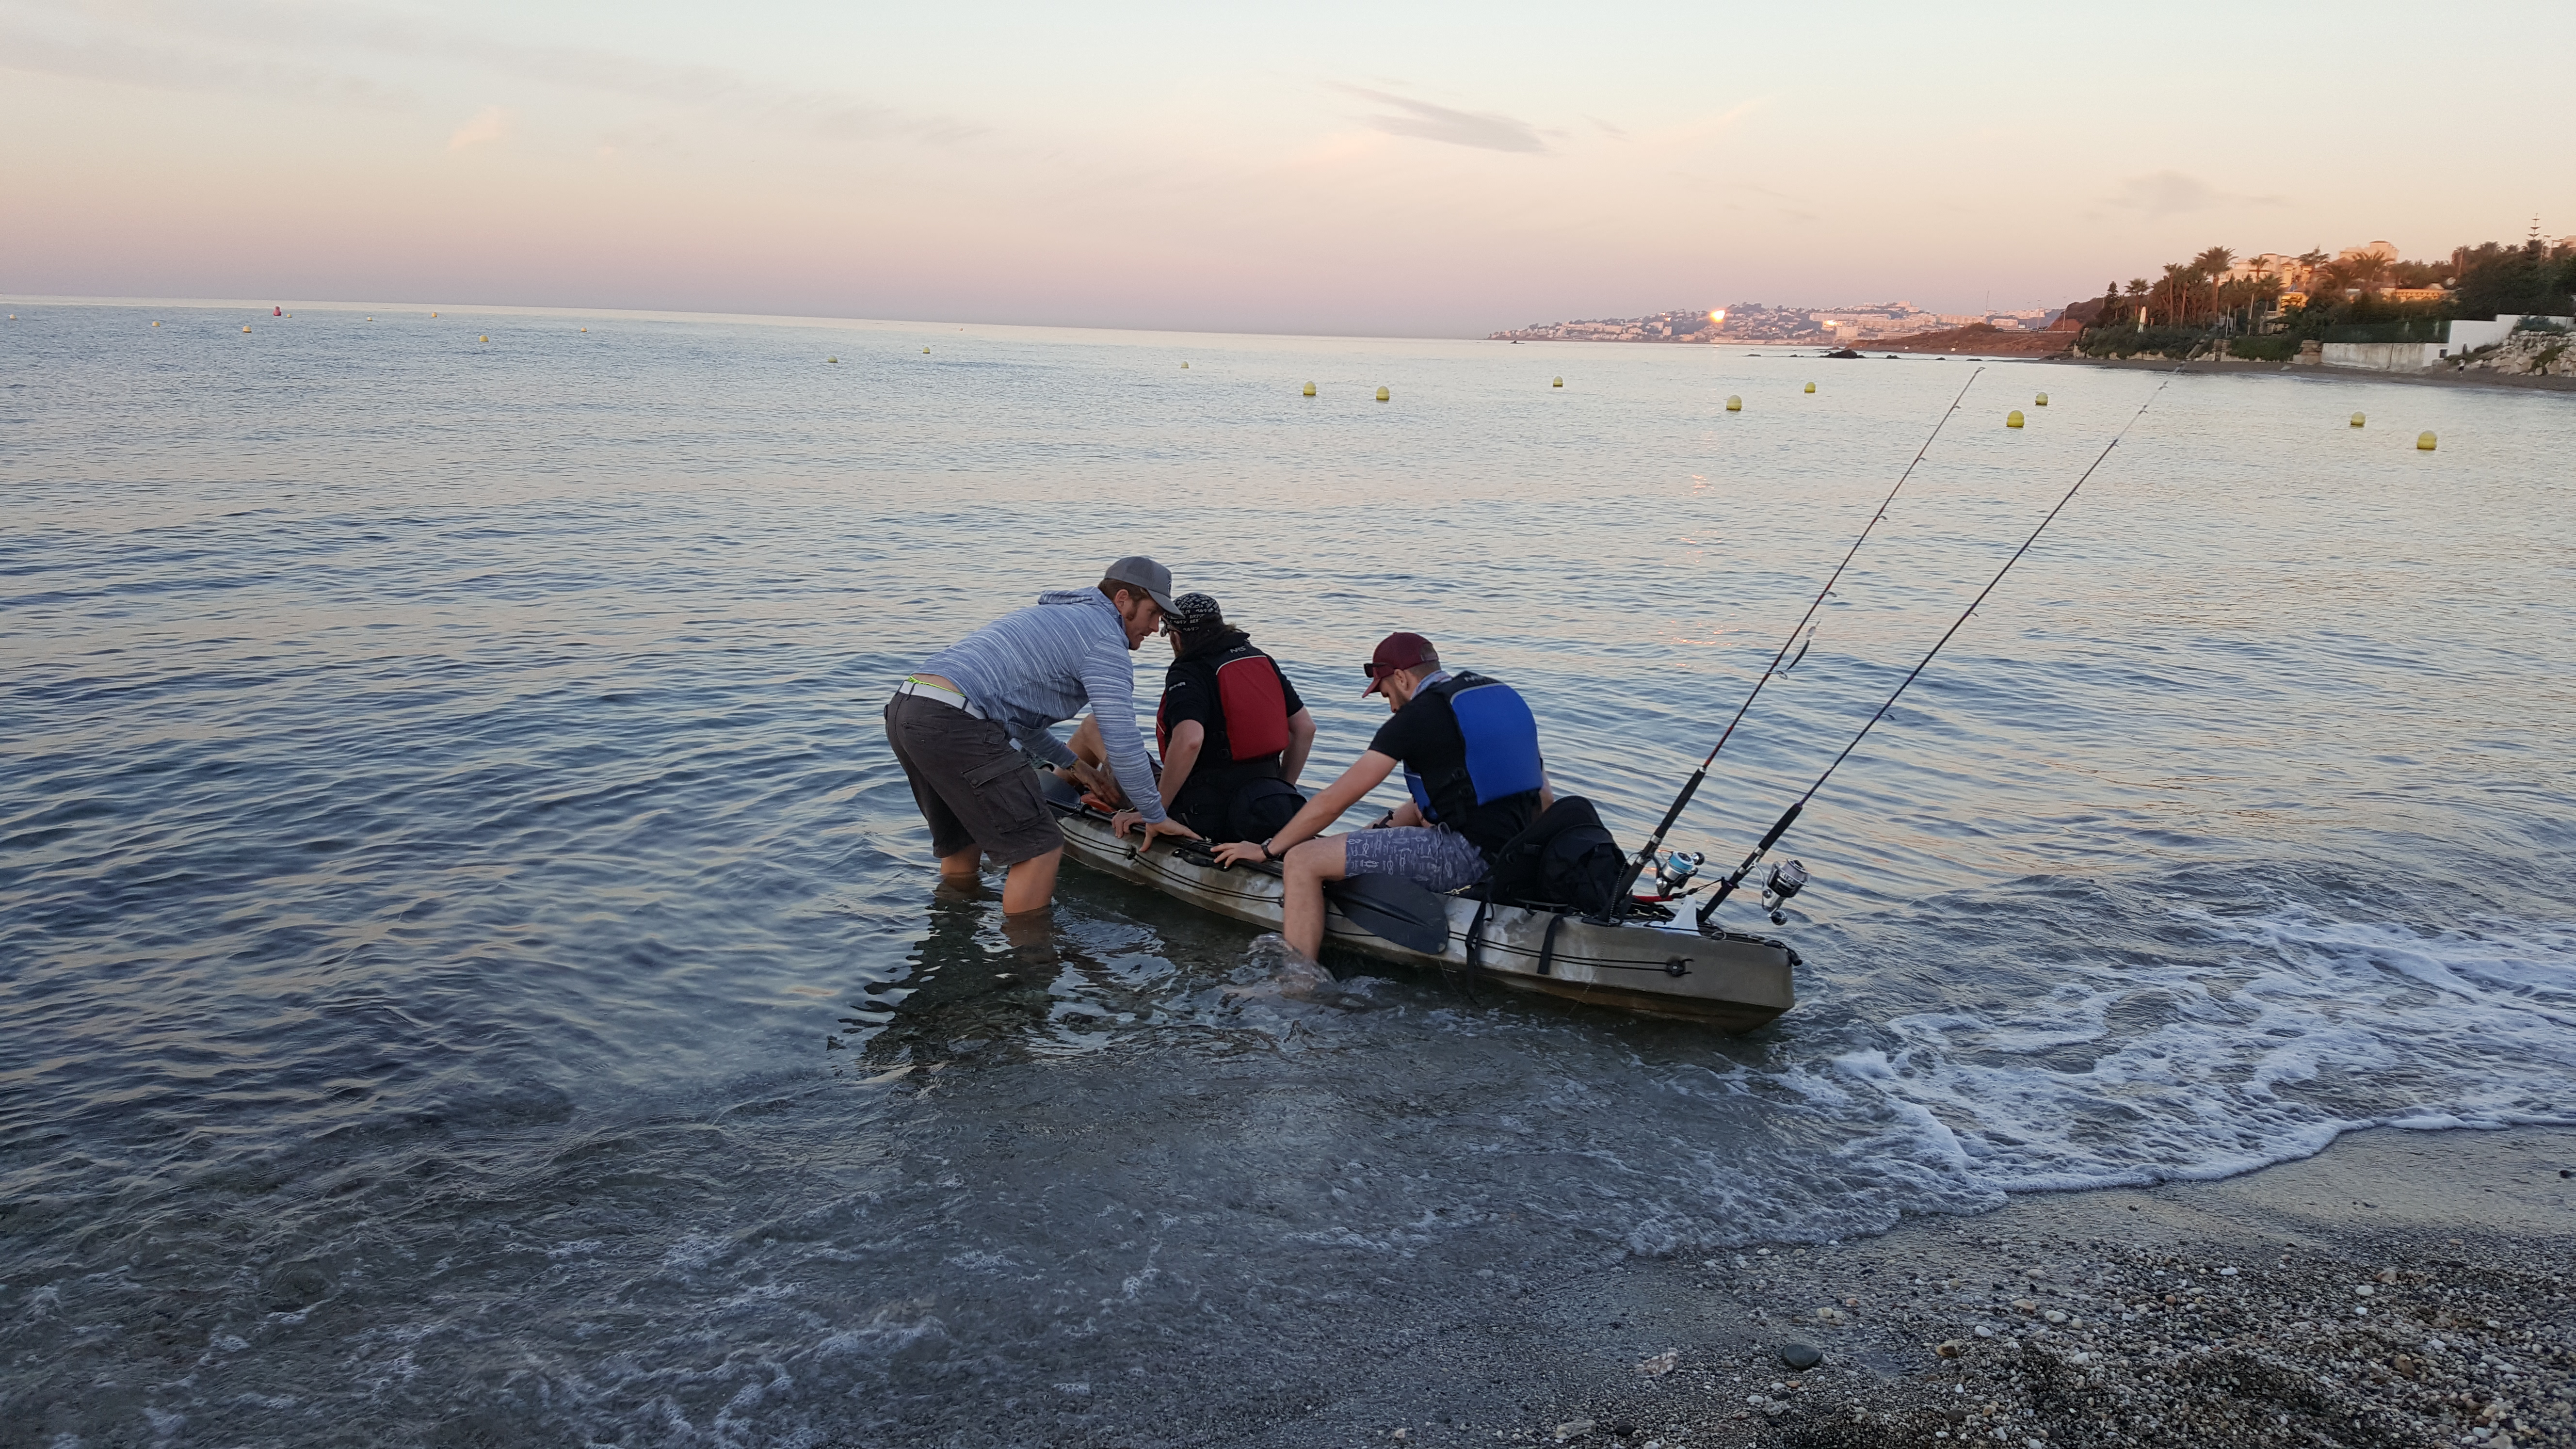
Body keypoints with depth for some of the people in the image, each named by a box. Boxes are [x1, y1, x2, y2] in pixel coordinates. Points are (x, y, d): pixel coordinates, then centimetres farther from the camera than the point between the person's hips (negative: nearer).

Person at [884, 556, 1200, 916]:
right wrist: (1156, 817, 2)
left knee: (961, 845, 27)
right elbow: (1121, 740, -8)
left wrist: (1070, 762, 42)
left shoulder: (1059, 617, 30)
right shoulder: (1104, 638, -1)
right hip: (952, 724, -11)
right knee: (1040, 849, -4)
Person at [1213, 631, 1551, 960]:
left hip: (1465, 854, -10)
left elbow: (1334, 800, -3)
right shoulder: (1505, 694, 17)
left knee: (1302, 861, -7)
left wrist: (1268, 850, 7)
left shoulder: (1418, 715, -6)